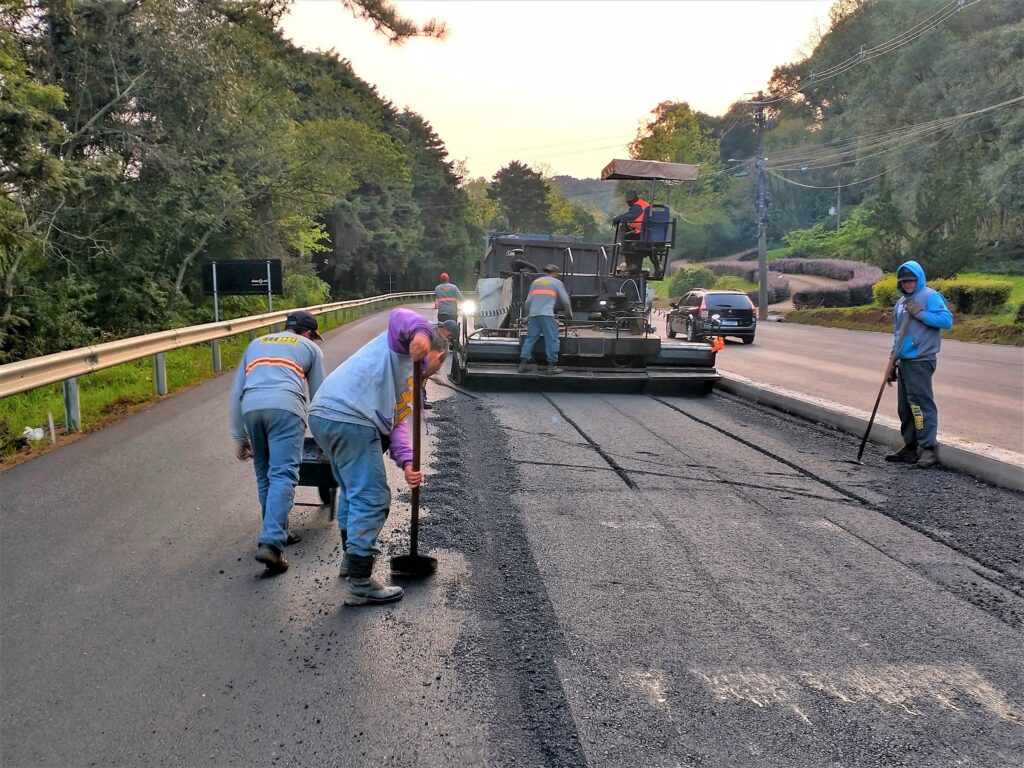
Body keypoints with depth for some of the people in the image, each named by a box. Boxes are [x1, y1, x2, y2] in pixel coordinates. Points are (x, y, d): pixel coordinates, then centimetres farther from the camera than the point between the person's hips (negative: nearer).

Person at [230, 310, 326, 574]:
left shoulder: (256, 344, 34)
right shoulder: (310, 347, 25)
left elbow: (236, 394, 28)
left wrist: (239, 437, 31)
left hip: (251, 407, 4)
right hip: (284, 406, -4)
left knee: (264, 475, 18)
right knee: (283, 475, -9)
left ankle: (277, 533, 24)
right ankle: (270, 543, -21)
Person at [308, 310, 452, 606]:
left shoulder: (410, 382, 29)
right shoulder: (404, 341, 7)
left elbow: (396, 422, 17)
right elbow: (400, 316, -16)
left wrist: (407, 463, 2)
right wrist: (421, 332, -35)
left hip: (323, 414, 11)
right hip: (350, 418, -11)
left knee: (351, 489, 28)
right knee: (371, 498, -4)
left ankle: (353, 555, 45)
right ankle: (360, 584, 2)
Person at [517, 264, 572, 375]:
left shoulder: (535, 282, 23)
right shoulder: (556, 282, 12)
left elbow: (528, 301, 21)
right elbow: (565, 300, 13)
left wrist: (527, 314, 32)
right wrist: (569, 312, 30)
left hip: (533, 314, 5)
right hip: (547, 314, -5)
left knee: (530, 338, 9)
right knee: (552, 340, -1)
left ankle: (523, 363, 5)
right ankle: (551, 366, -3)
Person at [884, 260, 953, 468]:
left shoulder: (930, 297, -5)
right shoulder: (901, 303, 19)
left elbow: (947, 319, -18)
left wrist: (920, 313, -19)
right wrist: (894, 359, 20)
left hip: (921, 361, -8)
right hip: (904, 361, 9)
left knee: (921, 403, -13)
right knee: (905, 406, 10)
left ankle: (928, 448, -11)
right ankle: (910, 447, 18)